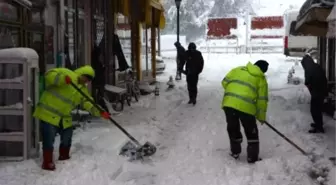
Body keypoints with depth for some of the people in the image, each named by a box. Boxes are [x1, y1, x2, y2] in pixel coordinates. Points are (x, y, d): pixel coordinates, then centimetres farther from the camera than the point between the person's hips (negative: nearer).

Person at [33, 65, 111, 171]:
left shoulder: (83, 89, 12)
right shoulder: (66, 73, -10)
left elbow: (88, 103, 4)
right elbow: (49, 75, -21)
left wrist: (100, 112, -11)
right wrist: (63, 79, -36)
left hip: (64, 118, 8)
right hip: (48, 113, -8)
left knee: (67, 138, 18)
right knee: (49, 140, -8)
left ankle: (64, 157, 38)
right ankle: (47, 163, 2)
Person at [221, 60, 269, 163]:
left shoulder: (238, 69, 17)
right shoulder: (261, 79, 10)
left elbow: (225, 82, 14)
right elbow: (262, 100, 7)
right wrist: (261, 117, 18)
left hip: (228, 104, 3)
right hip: (246, 107, -3)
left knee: (233, 129, 24)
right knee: (251, 133, 16)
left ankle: (235, 152, 36)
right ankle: (252, 158, 20)